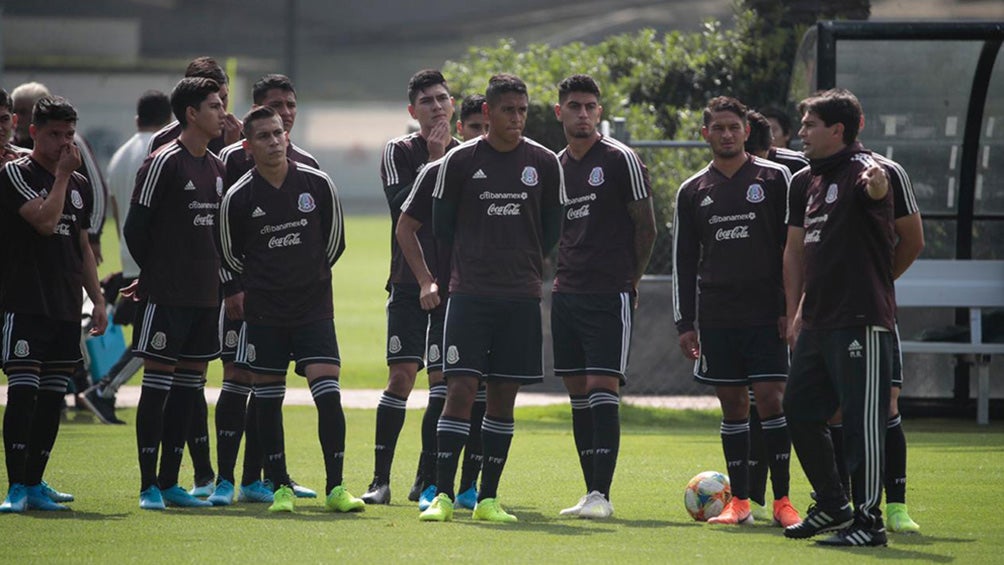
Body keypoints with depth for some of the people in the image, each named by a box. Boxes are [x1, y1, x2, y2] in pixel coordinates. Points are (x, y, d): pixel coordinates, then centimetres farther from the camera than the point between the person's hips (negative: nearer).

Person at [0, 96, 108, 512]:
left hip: (66, 307, 6)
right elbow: (45, 220, -18)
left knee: (53, 397, 6)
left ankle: (34, 484, 12)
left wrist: (98, 300, 16)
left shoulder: (80, 185, 15)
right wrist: (62, 175, -8)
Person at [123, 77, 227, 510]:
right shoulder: (164, 162, -10)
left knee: (189, 384, 8)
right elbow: (136, 227, -8)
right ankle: (149, 486, -3)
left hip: (204, 294, 7)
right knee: (158, 381, -5)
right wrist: (154, 274, 3)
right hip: (165, 295, -7)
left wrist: (213, 277, 13)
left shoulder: (217, 167, 13)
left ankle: (170, 482, 13)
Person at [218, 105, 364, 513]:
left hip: (314, 308, 0)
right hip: (263, 313, 0)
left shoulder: (318, 185, 0)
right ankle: (279, 488, 12)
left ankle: (335, 488, -6)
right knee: (268, 400, 3)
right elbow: (229, 256, 10)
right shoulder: (238, 198, -4)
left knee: (328, 394, -9)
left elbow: (334, 241, 13)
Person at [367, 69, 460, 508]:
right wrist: (432, 160, -15)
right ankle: (380, 480, -4)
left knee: (443, 379, 0)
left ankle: (427, 480, 6)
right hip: (408, 284, -3)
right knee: (401, 376, -8)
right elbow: (402, 207, -14)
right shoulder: (399, 151, 1)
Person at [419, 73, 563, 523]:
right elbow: (442, 226, 7)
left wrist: (523, 262, 9)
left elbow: (553, 230, 14)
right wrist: (478, 258, 8)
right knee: (460, 389, -11)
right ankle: (442, 495, -8)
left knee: (504, 396, 4)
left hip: (522, 296, 2)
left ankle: (488, 499, 10)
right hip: (469, 294, -2)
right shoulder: (460, 161, -1)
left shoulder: (544, 163, 5)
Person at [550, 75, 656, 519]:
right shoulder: (556, 166, 13)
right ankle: (591, 494, 11)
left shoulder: (620, 160, -5)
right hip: (567, 294, 6)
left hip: (610, 296, -6)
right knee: (578, 393, 6)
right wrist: (564, 274, 13)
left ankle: (601, 495, -15)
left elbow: (646, 225, -2)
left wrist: (629, 280, 2)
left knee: (602, 388, -13)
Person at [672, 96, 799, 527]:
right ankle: (739, 501, 8)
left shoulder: (774, 179, 2)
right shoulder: (693, 192, 11)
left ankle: (782, 499, -5)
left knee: (770, 397, -9)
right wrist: (684, 322, 7)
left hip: (767, 313, -3)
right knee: (732, 403, 4)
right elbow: (684, 260, 13)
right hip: (717, 314, 3)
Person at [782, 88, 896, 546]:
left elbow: (874, 188, -35)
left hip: (860, 320, -9)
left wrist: (876, 184, -59)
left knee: (862, 419, -7)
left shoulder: (859, 168, -10)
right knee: (800, 413, 14)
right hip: (817, 321, 9)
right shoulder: (804, 182, 16)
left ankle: (869, 521, -3)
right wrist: (795, 313, 18)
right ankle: (832, 506, 27)